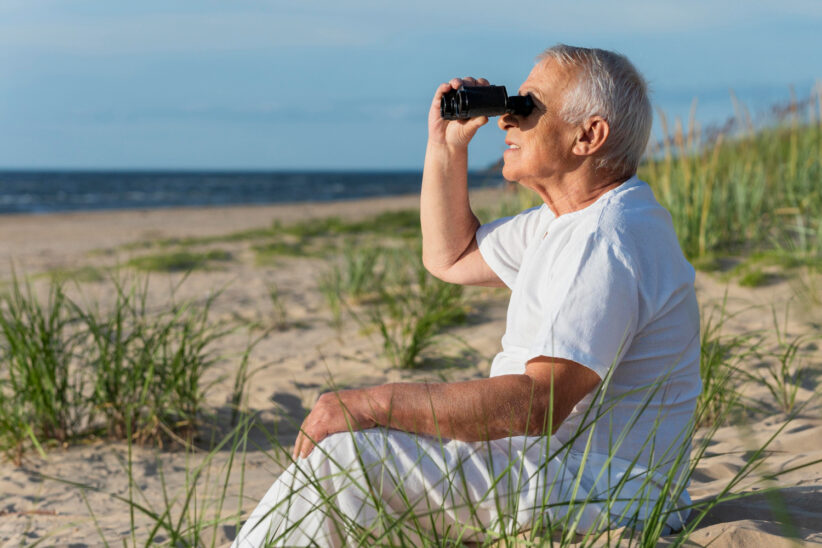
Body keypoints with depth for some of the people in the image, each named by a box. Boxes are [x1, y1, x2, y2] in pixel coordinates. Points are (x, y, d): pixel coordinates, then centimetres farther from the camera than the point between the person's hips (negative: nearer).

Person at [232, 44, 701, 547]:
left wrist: (375, 403, -27)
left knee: (345, 454, -20)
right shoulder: (572, 220, 14)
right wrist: (447, 145, 11)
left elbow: (539, 402, -29)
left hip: (594, 491, -11)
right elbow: (451, 257, 26)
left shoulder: (608, 241, -21)